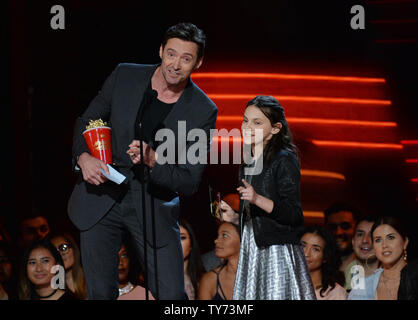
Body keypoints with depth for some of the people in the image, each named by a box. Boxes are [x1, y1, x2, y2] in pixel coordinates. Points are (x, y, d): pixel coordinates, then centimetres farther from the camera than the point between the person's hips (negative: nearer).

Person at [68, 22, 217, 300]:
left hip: (154, 207, -1)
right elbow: (87, 121, 9)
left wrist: (153, 161, -28)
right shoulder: (125, 76, -4)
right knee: (101, 293, 7)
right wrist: (83, 157, -13)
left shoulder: (203, 112, -9)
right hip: (102, 196, 1)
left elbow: (190, 183, -9)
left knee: (172, 296, -5)